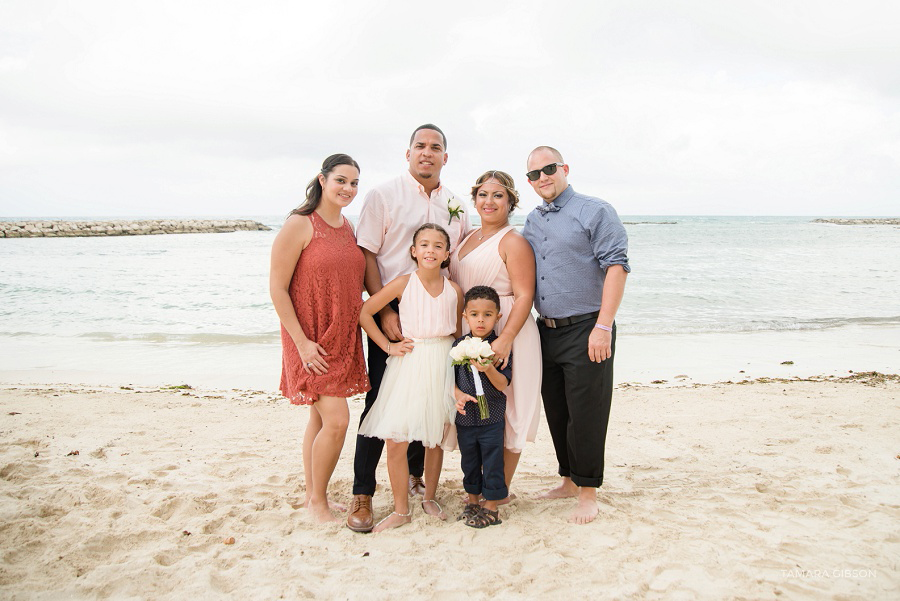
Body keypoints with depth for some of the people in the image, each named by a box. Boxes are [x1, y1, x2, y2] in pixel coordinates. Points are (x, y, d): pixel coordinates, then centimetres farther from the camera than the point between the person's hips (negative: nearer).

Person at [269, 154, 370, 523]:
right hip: (311, 340, -7)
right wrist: (302, 342, -17)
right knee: (337, 420, -10)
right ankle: (317, 499, 10)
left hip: (343, 338, 7)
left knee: (320, 418, 15)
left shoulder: (349, 227, 10)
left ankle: (312, 495, 28)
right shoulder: (299, 225, -12)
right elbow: (277, 288, -13)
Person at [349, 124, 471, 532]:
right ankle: (362, 494, 5)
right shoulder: (384, 195, -1)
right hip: (391, 312, -4)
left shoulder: (455, 206, 12)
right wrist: (384, 310, -14)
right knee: (380, 400, -3)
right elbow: (367, 255, -6)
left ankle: (416, 476, 29)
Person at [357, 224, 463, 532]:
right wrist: (388, 346, -3)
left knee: (436, 439, 12)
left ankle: (430, 497, 33)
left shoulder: (454, 290, 3)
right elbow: (364, 312, 0)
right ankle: (401, 509, 13)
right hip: (408, 365, -2)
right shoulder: (403, 283, -5)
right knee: (396, 441, -4)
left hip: (441, 367, 2)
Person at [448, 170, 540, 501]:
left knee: (503, 413, 1)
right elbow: (454, 286, 23)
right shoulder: (468, 238, 16)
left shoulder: (513, 241, -8)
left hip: (505, 334, -7)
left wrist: (505, 339, -27)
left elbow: (524, 296, -16)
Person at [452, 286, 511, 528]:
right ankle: (472, 501, 33)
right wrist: (459, 395, -14)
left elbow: (503, 384, -11)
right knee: (469, 461, 16)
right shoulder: (459, 345, 1)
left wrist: (488, 369, -28)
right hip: (465, 416, 3)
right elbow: (451, 377, 4)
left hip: (492, 417, -3)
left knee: (492, 461, 3)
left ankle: (491, 507, 17)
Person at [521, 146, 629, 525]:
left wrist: (603, 327, -20)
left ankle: (587, 491, 12)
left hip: (585, 330, -6)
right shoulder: (531, 222, 15)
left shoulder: (595, 211, -5)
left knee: (585, 414, -2)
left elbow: (616, 266, -13)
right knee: (556, 412, 13)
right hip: (546, 331, 7)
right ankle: (569, 480, 29)